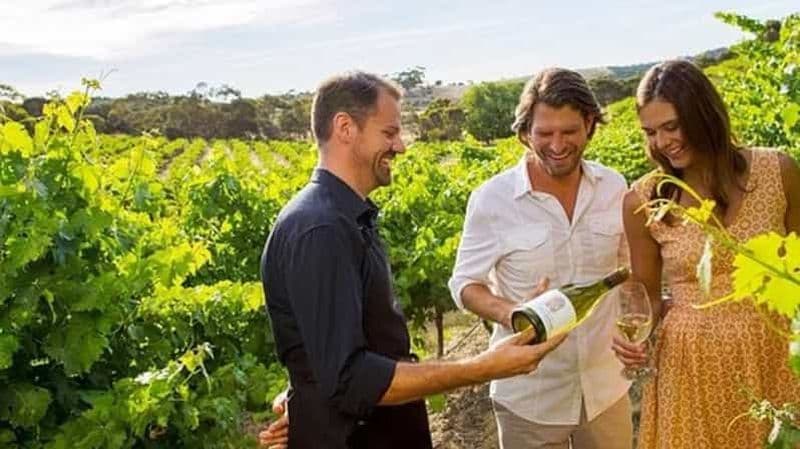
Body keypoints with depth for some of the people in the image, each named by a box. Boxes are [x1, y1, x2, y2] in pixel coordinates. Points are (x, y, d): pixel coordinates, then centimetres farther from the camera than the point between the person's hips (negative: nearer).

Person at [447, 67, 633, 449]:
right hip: (529, 395, -3)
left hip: (606, 386, 3)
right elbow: (464, 284, -6)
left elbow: (629, 264, 10)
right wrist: (509, 313, -26)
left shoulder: (614, 187, -4)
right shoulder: (491, 199, -14)